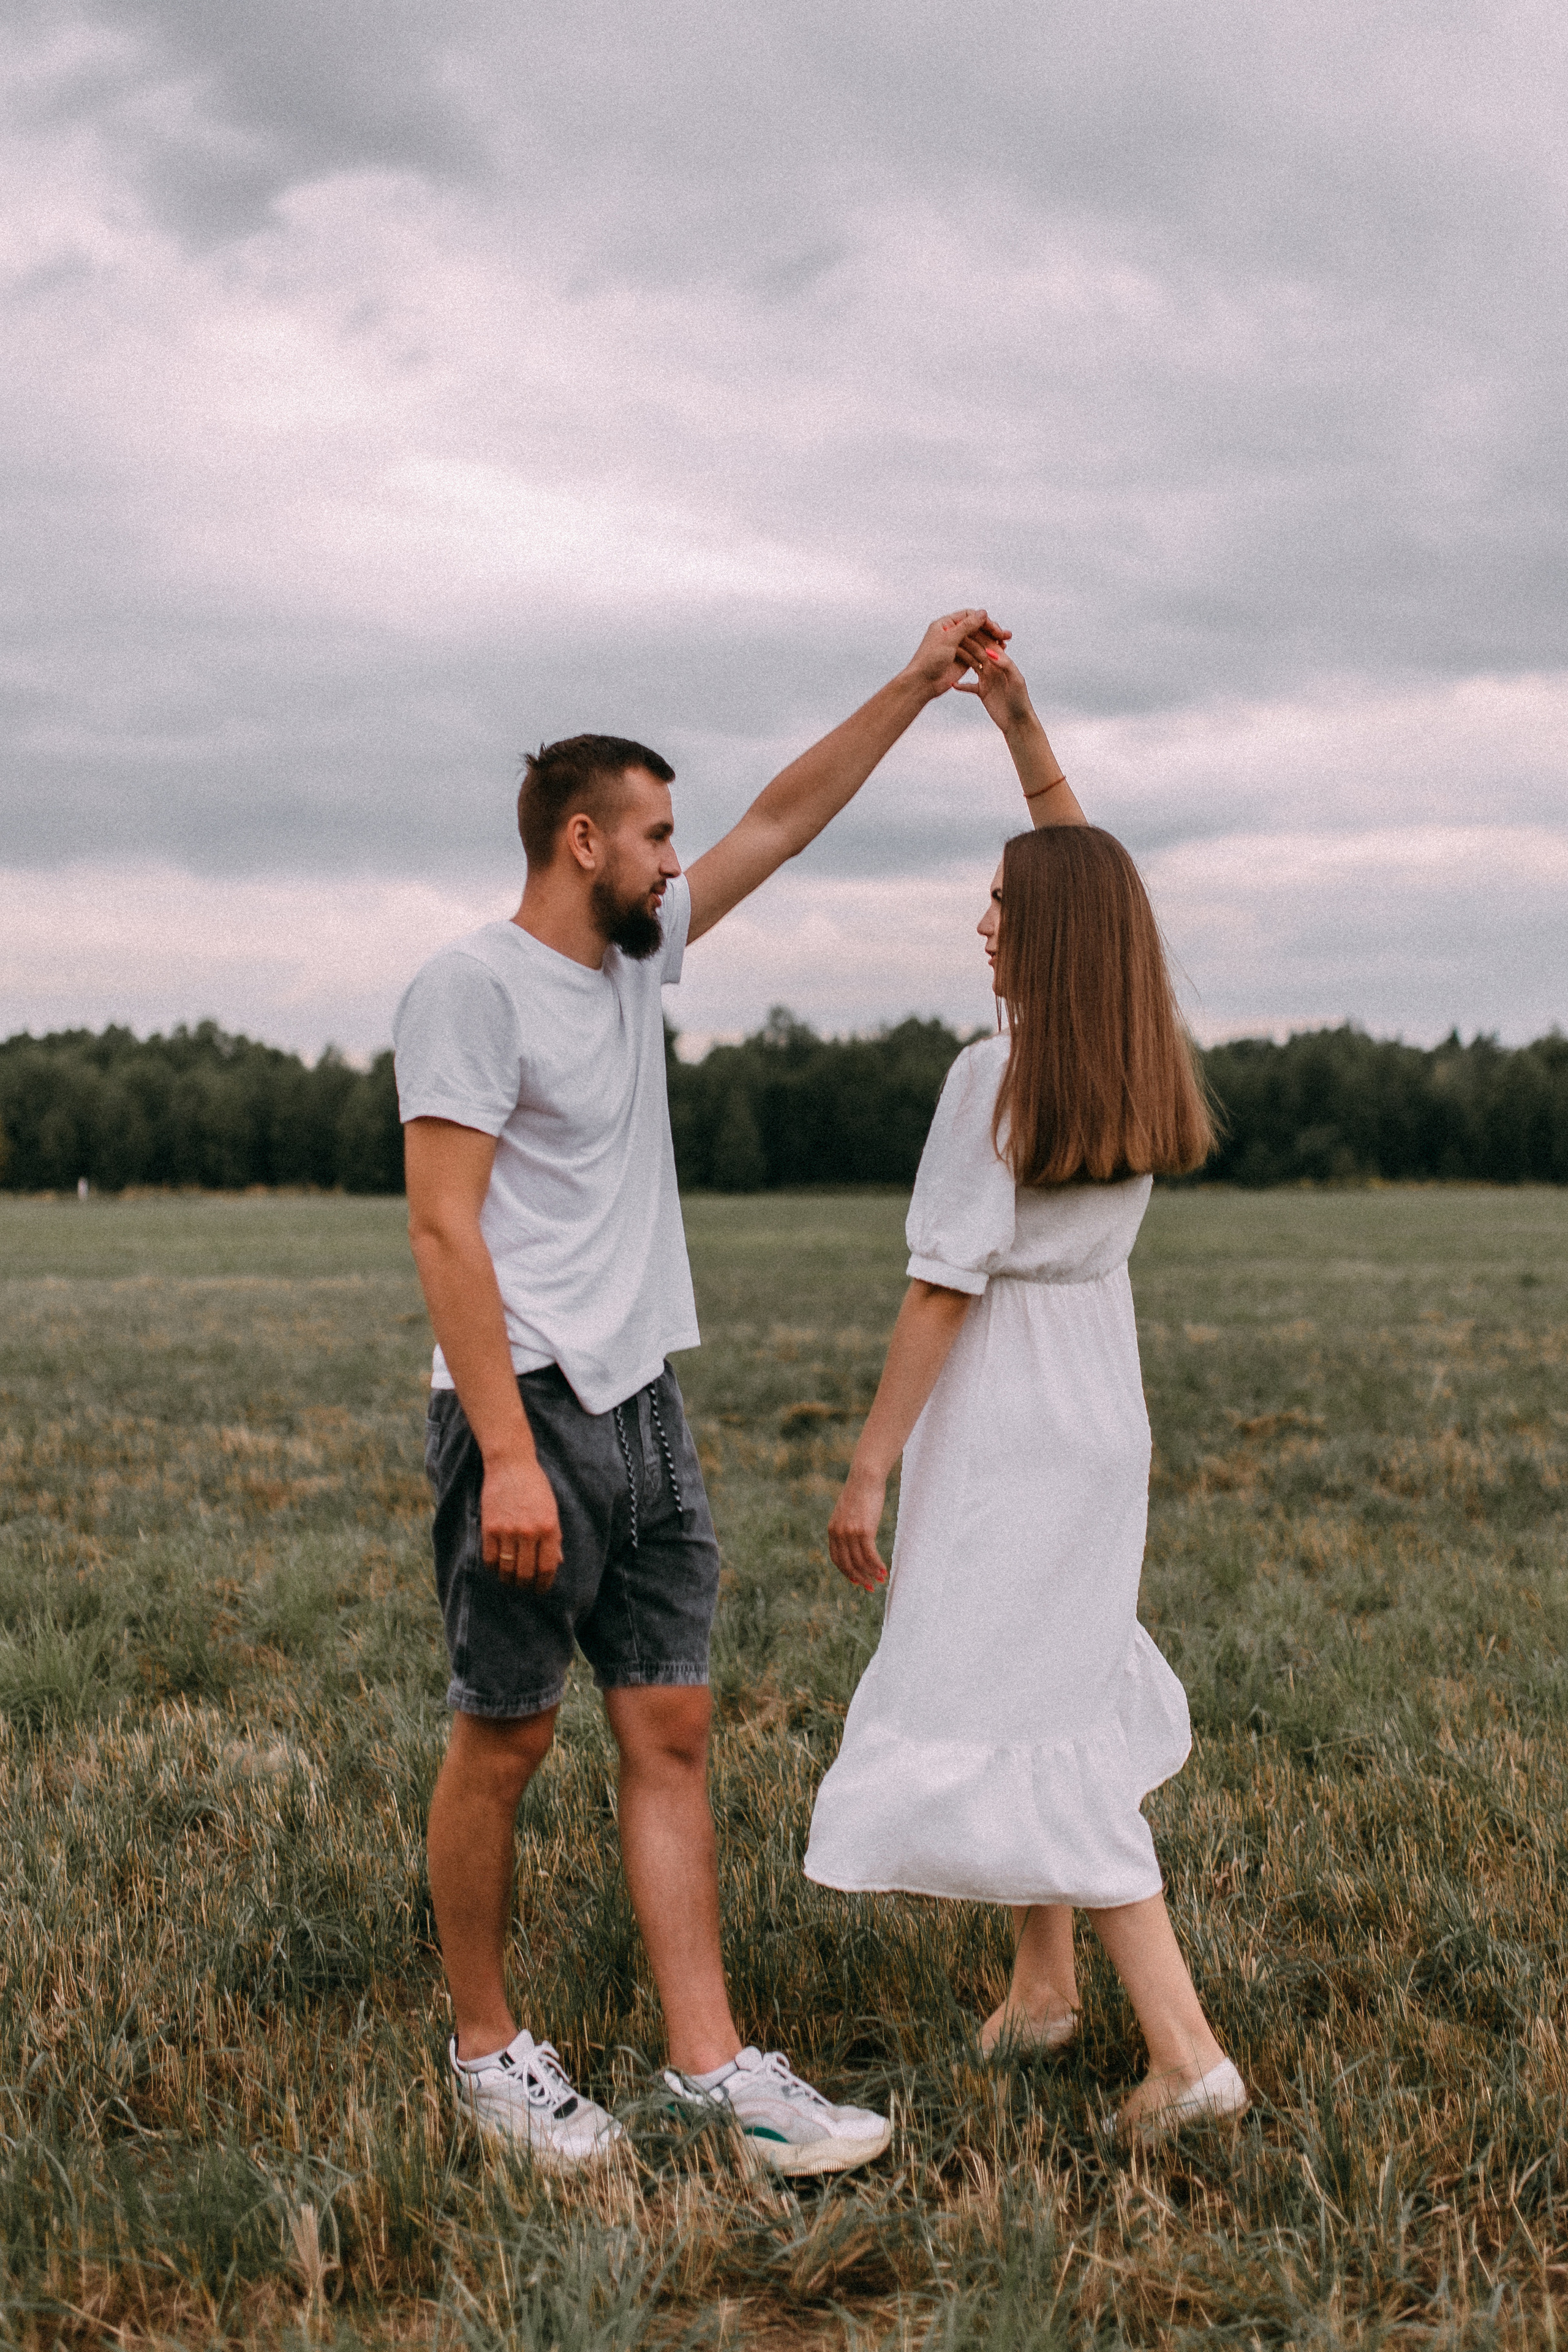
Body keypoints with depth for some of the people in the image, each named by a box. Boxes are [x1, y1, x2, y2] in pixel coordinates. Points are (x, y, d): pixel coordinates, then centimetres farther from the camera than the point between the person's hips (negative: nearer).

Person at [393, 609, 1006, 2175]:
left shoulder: (634, 957, 14)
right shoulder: (475, 987, -11)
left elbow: (782, 823, 22)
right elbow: (444, 1231, -17)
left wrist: (915, 688, 19)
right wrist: (508, 1454, -23)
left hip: (644, 1413, 8)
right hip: (528, 1417, -8)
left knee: (669, 1730, 6)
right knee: (503, 1741, 3)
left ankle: (710, 2061, 10)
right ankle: (487, 2049, 19)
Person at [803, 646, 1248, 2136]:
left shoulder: (995, 1077, -16)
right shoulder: (1141, 1066, 2)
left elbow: (944, 1289, -17)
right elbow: (1081, 873, 17)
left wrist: (868, 1469, -11)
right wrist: (1018, 718, 14)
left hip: (999, 1429, -8)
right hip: (1101, 1415, 8)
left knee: (999, 1720, -5)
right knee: (1059, 1677, 22)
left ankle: (1185, 2047, -10)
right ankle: (1046, 1977, 32)